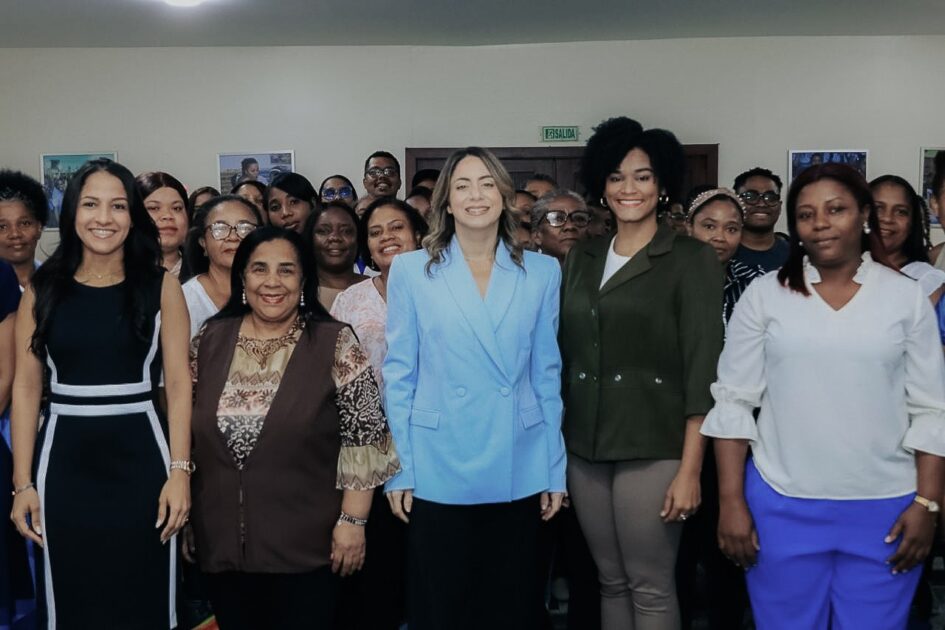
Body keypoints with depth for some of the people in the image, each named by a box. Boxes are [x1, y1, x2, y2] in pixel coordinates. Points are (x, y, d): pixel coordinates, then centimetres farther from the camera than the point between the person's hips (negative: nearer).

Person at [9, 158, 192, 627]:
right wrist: (23, 482, -3)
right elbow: (26, 388, 2)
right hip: (65, 461, 1)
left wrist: (179, 470, -10)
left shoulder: (161, 287, -1)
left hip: (140, 459, -1)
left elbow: (178, 384, -2)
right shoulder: (42, 289, 3)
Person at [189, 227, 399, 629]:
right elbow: (187, 432, 11)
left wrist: (352, 520, -11)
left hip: (305, 546, -3)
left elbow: (363, 438, -8)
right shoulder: (209, 341, 4)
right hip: (221, 542, 4)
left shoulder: (335, 343, -7)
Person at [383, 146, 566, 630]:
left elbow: (546, 374, 5)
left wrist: (555, 470, 3)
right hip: (439, 472, -1)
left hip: (518, 473, 1)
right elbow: (398, 374, 1)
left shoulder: (541, 272, 3)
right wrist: (399, 469, -3)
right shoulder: (410, 270, 0)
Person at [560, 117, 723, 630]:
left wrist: (689, 470, -13)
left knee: (650, 587, 1)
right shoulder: (580, 259, 11)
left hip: (653, 448, -4)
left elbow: (702, 370, -9)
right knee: (611, 582, 12)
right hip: (585, 447, 5)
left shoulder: (692, 260, -4)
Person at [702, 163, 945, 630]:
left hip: (883, 508, 0)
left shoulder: (907, 298, 2)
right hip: (782, 505, 0)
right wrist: (731, 502, -4)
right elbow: (732, 403, 0)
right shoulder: (764, 295, 1)